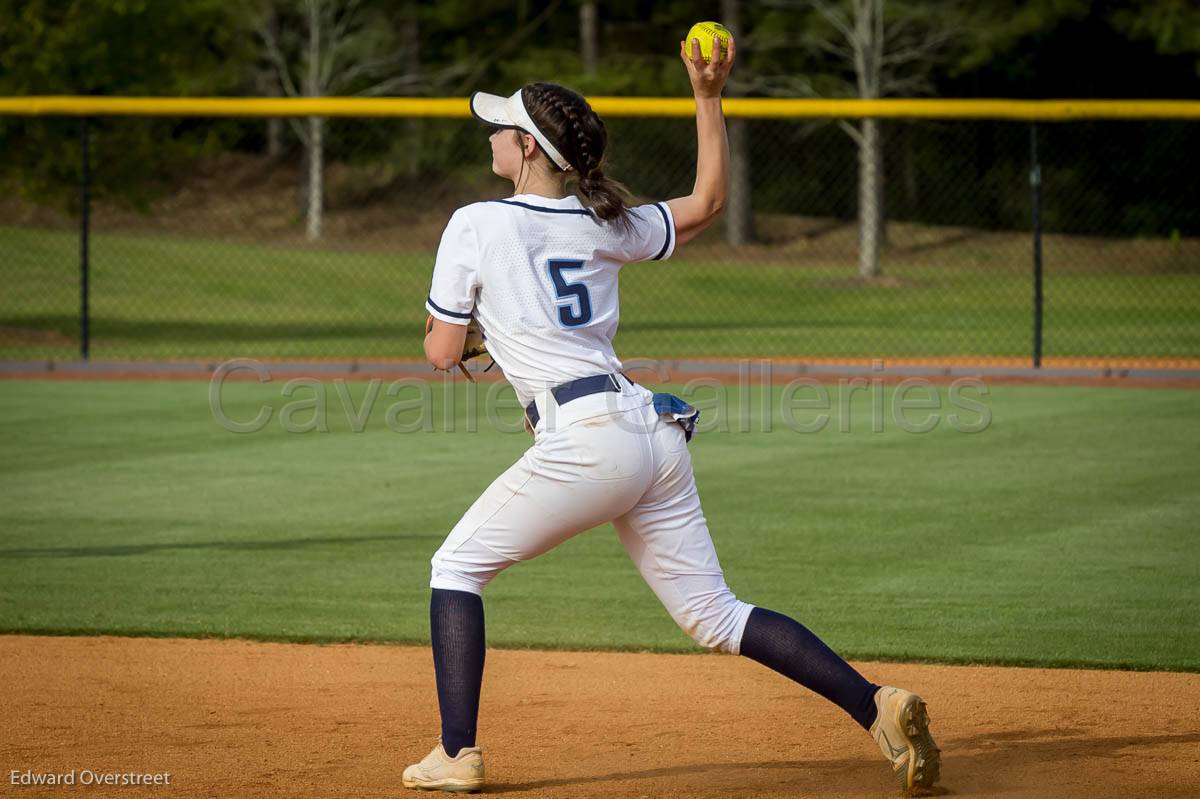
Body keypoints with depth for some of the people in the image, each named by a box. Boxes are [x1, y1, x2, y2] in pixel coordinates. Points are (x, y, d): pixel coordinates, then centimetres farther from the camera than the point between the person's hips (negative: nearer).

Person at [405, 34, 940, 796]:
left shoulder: (476, 225, 0)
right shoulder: (604, 226, 16)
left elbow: (443, 353, 3)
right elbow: (708, 201, 32)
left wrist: (442, 331, 27)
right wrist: (709, 95, 28)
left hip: (586, 439, -6)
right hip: (656, 436, 7)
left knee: (459, 565, 12)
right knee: (717, 615, 9)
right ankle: (876, 705, -5)